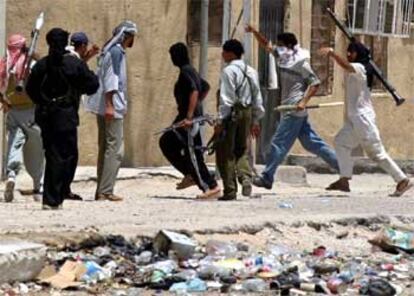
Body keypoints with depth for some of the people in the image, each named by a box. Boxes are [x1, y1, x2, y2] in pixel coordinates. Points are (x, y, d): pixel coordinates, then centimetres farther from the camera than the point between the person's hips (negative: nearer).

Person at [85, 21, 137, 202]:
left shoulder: (109, 50, 18)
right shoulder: (117, 51, -10)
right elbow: (111, 78, -18)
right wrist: (110, 104, -23)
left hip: (104, 107, 10)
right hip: (112, 107, -10)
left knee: (105, 148, 12)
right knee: (115, 149, -10)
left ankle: (101, 190, 13)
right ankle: (106, 191, -13)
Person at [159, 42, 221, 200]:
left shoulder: (185, 72, -14)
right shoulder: (190, 70, 15)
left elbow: (194, 92, -26)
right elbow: (205, 87, 27)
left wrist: (189, 116, -31)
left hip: (190, 117, -11)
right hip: (187, 115, 11)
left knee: (193, 154, -9)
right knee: (166, 142, 18)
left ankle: (212, 187, -10)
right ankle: (190, 174, 17)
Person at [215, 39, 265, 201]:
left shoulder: (229, 71, -12)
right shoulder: (251, 71, 11)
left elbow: (226, 99, -16)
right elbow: (257, 98, 14)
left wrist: (220, 121, -13)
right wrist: (255, 120, 20)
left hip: (232, 113, -7)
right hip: (247, 113, 7)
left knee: (226, 153, 1)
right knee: (241, 150, 19)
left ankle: (230, 190, 0)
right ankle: (246, 178, -3)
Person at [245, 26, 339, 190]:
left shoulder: (301, 63, -10)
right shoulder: (284, 59, 13)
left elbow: (315, 83, -13)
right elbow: (266, 46, 20)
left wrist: (304, 101, -22)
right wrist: (254, 32, 8)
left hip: (294, 110, -9)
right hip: (288, 109, 9)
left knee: (279, 143, -7)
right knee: (311, 142, 10)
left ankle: (266, 178, -4)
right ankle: (340, 163, 14)